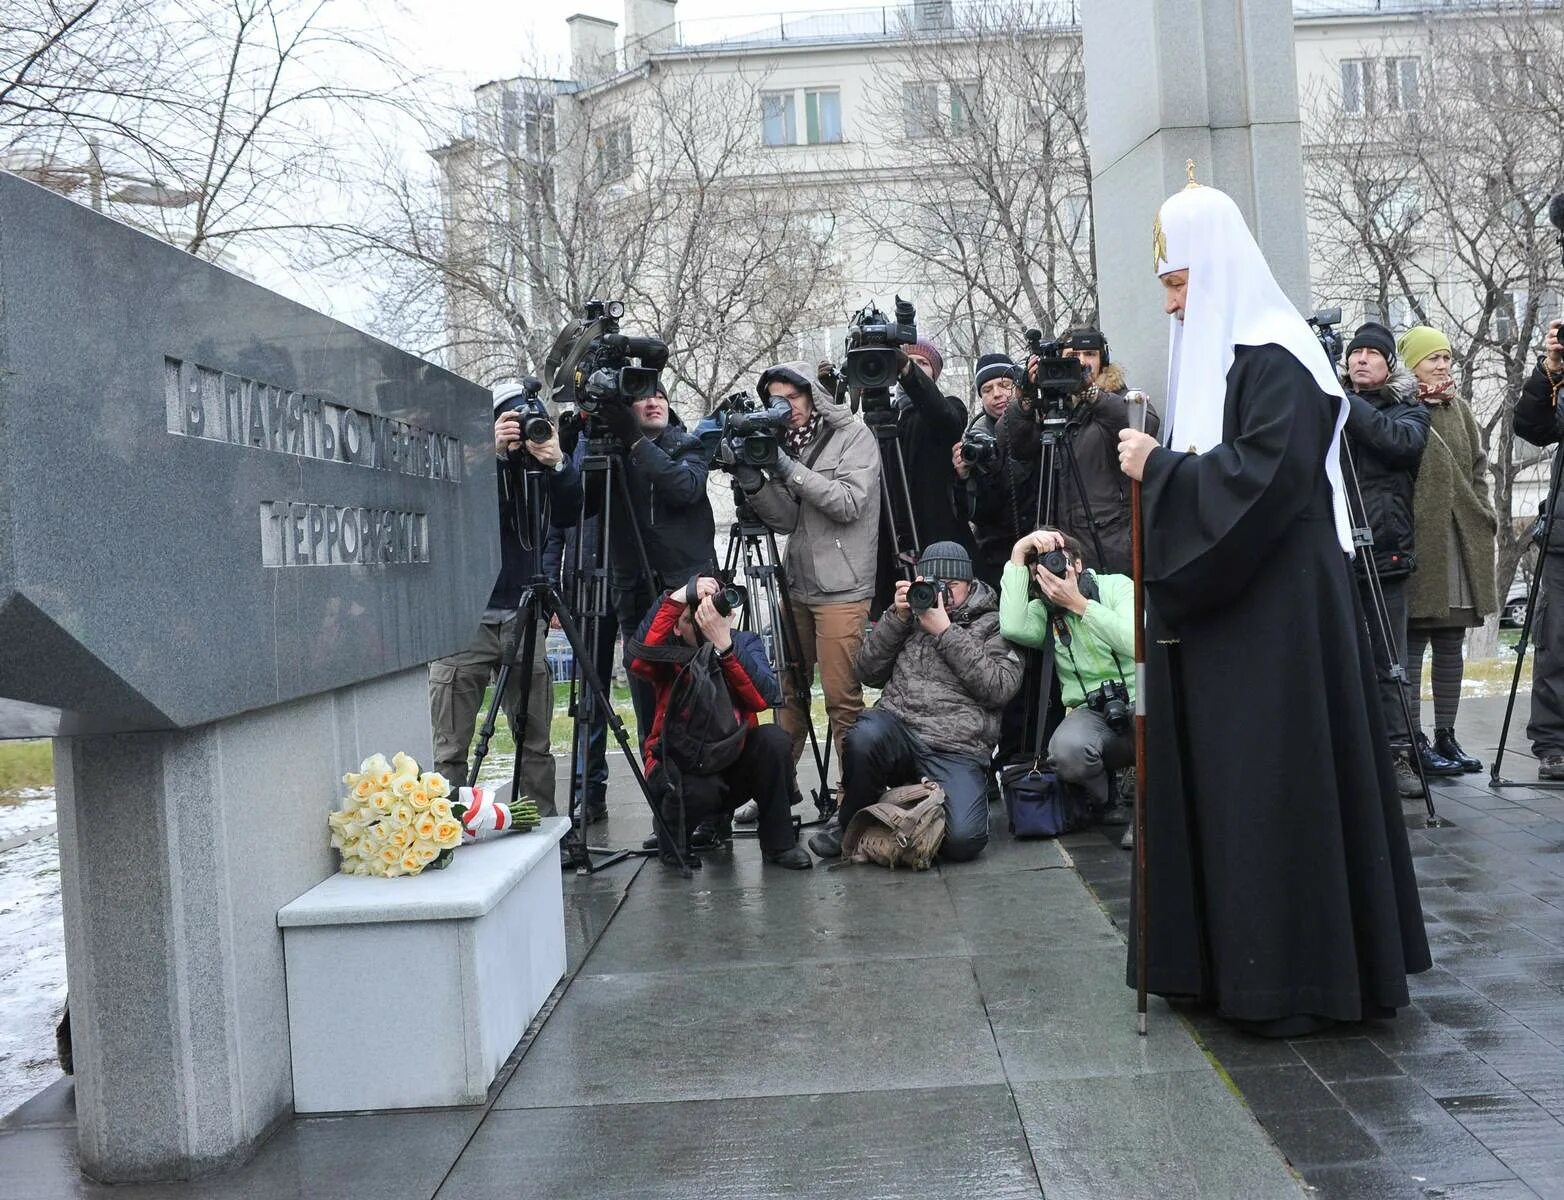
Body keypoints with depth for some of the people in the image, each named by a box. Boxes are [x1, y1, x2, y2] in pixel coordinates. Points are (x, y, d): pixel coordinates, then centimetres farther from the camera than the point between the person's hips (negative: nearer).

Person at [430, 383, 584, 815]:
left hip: (522, 616, 4)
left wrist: (557, 466, -17)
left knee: (536, 743, 6)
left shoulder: (533, 462, 11)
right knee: (450, 749, -4)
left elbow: (566, 517, 0)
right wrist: (492, 452, -27)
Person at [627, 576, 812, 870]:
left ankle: (779, 843, -8)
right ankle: (674, 840, 1)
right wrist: (676, 600, -32)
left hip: (734, 759, 3)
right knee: (699, 791, -35)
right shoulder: (668, 649, -7)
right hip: (679, 763, -2)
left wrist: (724, 645, -32)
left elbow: (766, 699, -21)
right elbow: (636, 663, -32)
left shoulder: (745, 642, -3)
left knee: (774, 739, -26)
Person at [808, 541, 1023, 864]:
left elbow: (999, 688, -6)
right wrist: (896, 617, 3)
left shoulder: (992, 625, 12)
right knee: (865, 737, -36)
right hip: (897, 728, 2)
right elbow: (868, 673, 14)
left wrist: (945, 632, -7)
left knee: (962, 840, -29)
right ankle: (851, 825, -6)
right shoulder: (911, 612, 23)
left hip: (956, 750, -2)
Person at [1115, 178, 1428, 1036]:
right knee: (1220, 783, 11)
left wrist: (1160, 468, -16)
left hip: (1275, 610, -9)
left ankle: (1298, 976, 7)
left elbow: (1266, 477, -23)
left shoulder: (1278, 361, -12)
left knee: (1277, 784, -4)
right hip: (1218, 608, 9)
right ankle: (1232, 959, 21)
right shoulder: (1212, 358, 15)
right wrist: (1157, 467, 3)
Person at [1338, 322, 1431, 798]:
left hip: (1384, 554, -1)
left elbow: (1400, 440, -13)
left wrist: (1343, 403, -17)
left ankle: (1398, 754, 8)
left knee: (1389, 663, 2)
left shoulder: (1410, 411, 10)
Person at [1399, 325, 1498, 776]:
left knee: (1451, 646, 10)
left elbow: (1478, 468, 21)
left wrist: (1484, 517, 12)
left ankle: (1446, 737, 17)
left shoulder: (1459, 409, 17)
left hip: (1462, 541, 7)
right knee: (1412, 644, -2)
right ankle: (1416, 741, 3)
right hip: (1418, 540, -7)